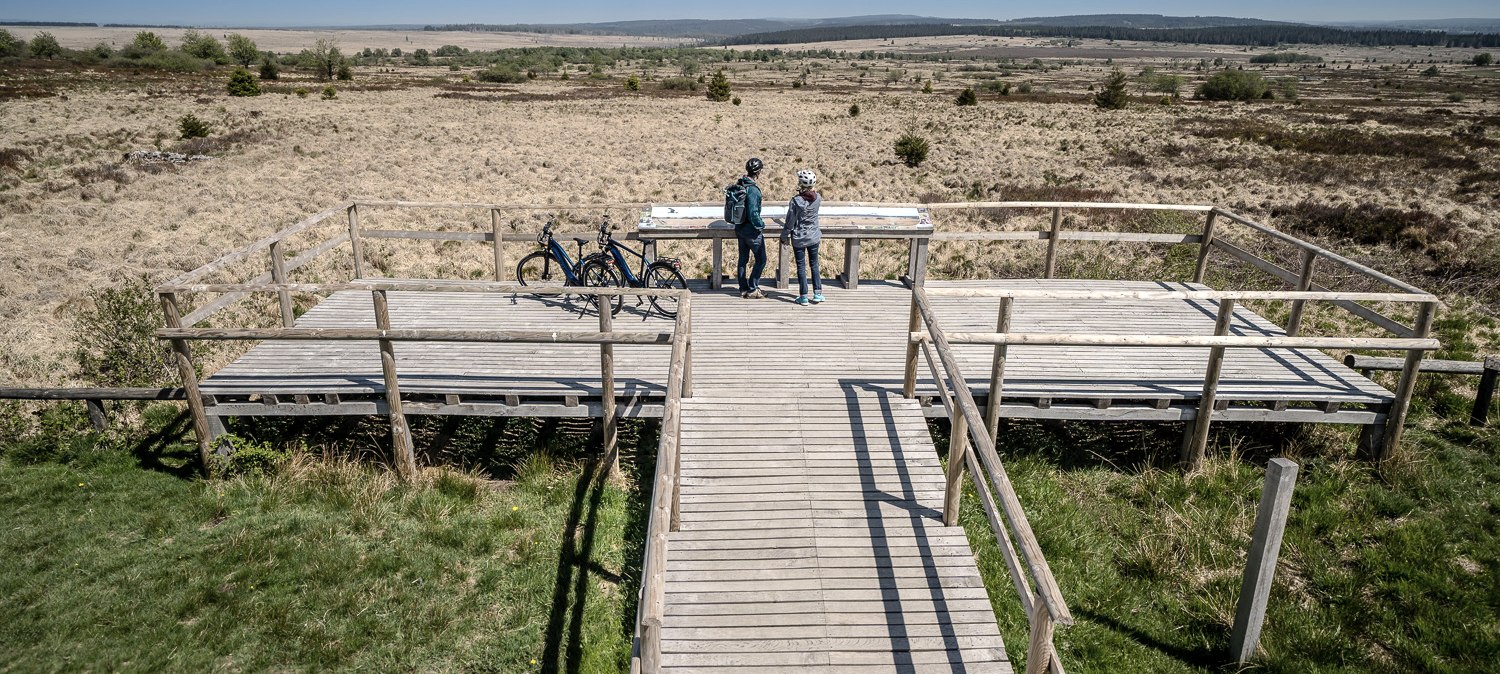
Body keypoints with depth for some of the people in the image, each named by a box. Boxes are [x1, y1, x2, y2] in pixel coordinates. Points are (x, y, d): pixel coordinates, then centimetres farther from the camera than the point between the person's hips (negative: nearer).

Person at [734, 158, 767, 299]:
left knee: (743, 259, 16)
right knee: (761, 260, 5)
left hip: (740, 228, 9)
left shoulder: (740, 184, 3)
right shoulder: (752, 190, -24)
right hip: (751, 231, -9)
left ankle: (743, 289, 24)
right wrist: (761, 224, -11)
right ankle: (752, 290, 8)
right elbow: (753, 213, -27)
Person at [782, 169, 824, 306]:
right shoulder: (817, 198, -8)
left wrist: (784, 237, 1)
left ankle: (803, 297, 10)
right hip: (814, 237, 3)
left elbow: (790, 222, -12)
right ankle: (817, 293, 19)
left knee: (801, 267, 6)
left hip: (798, 239, -3)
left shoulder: (795, 201, -19)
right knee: (814, 265, 17)